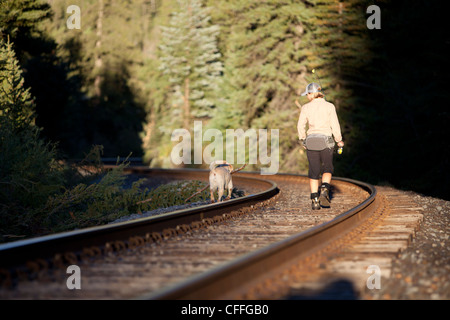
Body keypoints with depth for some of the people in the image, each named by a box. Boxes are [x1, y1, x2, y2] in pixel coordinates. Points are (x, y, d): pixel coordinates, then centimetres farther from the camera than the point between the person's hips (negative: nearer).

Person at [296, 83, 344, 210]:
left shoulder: (306, 107, 0)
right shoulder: (329, 106, -2)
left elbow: (300, 126, -2)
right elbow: (335, 126, -4)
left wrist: (303, 140, 14)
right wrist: (339, 140, 10)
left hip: (311, 142, 1)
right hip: (326, 142, -1)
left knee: (314, 172, 10)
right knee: (327, 169, 16)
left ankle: (315, 200, 1)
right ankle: (324, 190, -11)